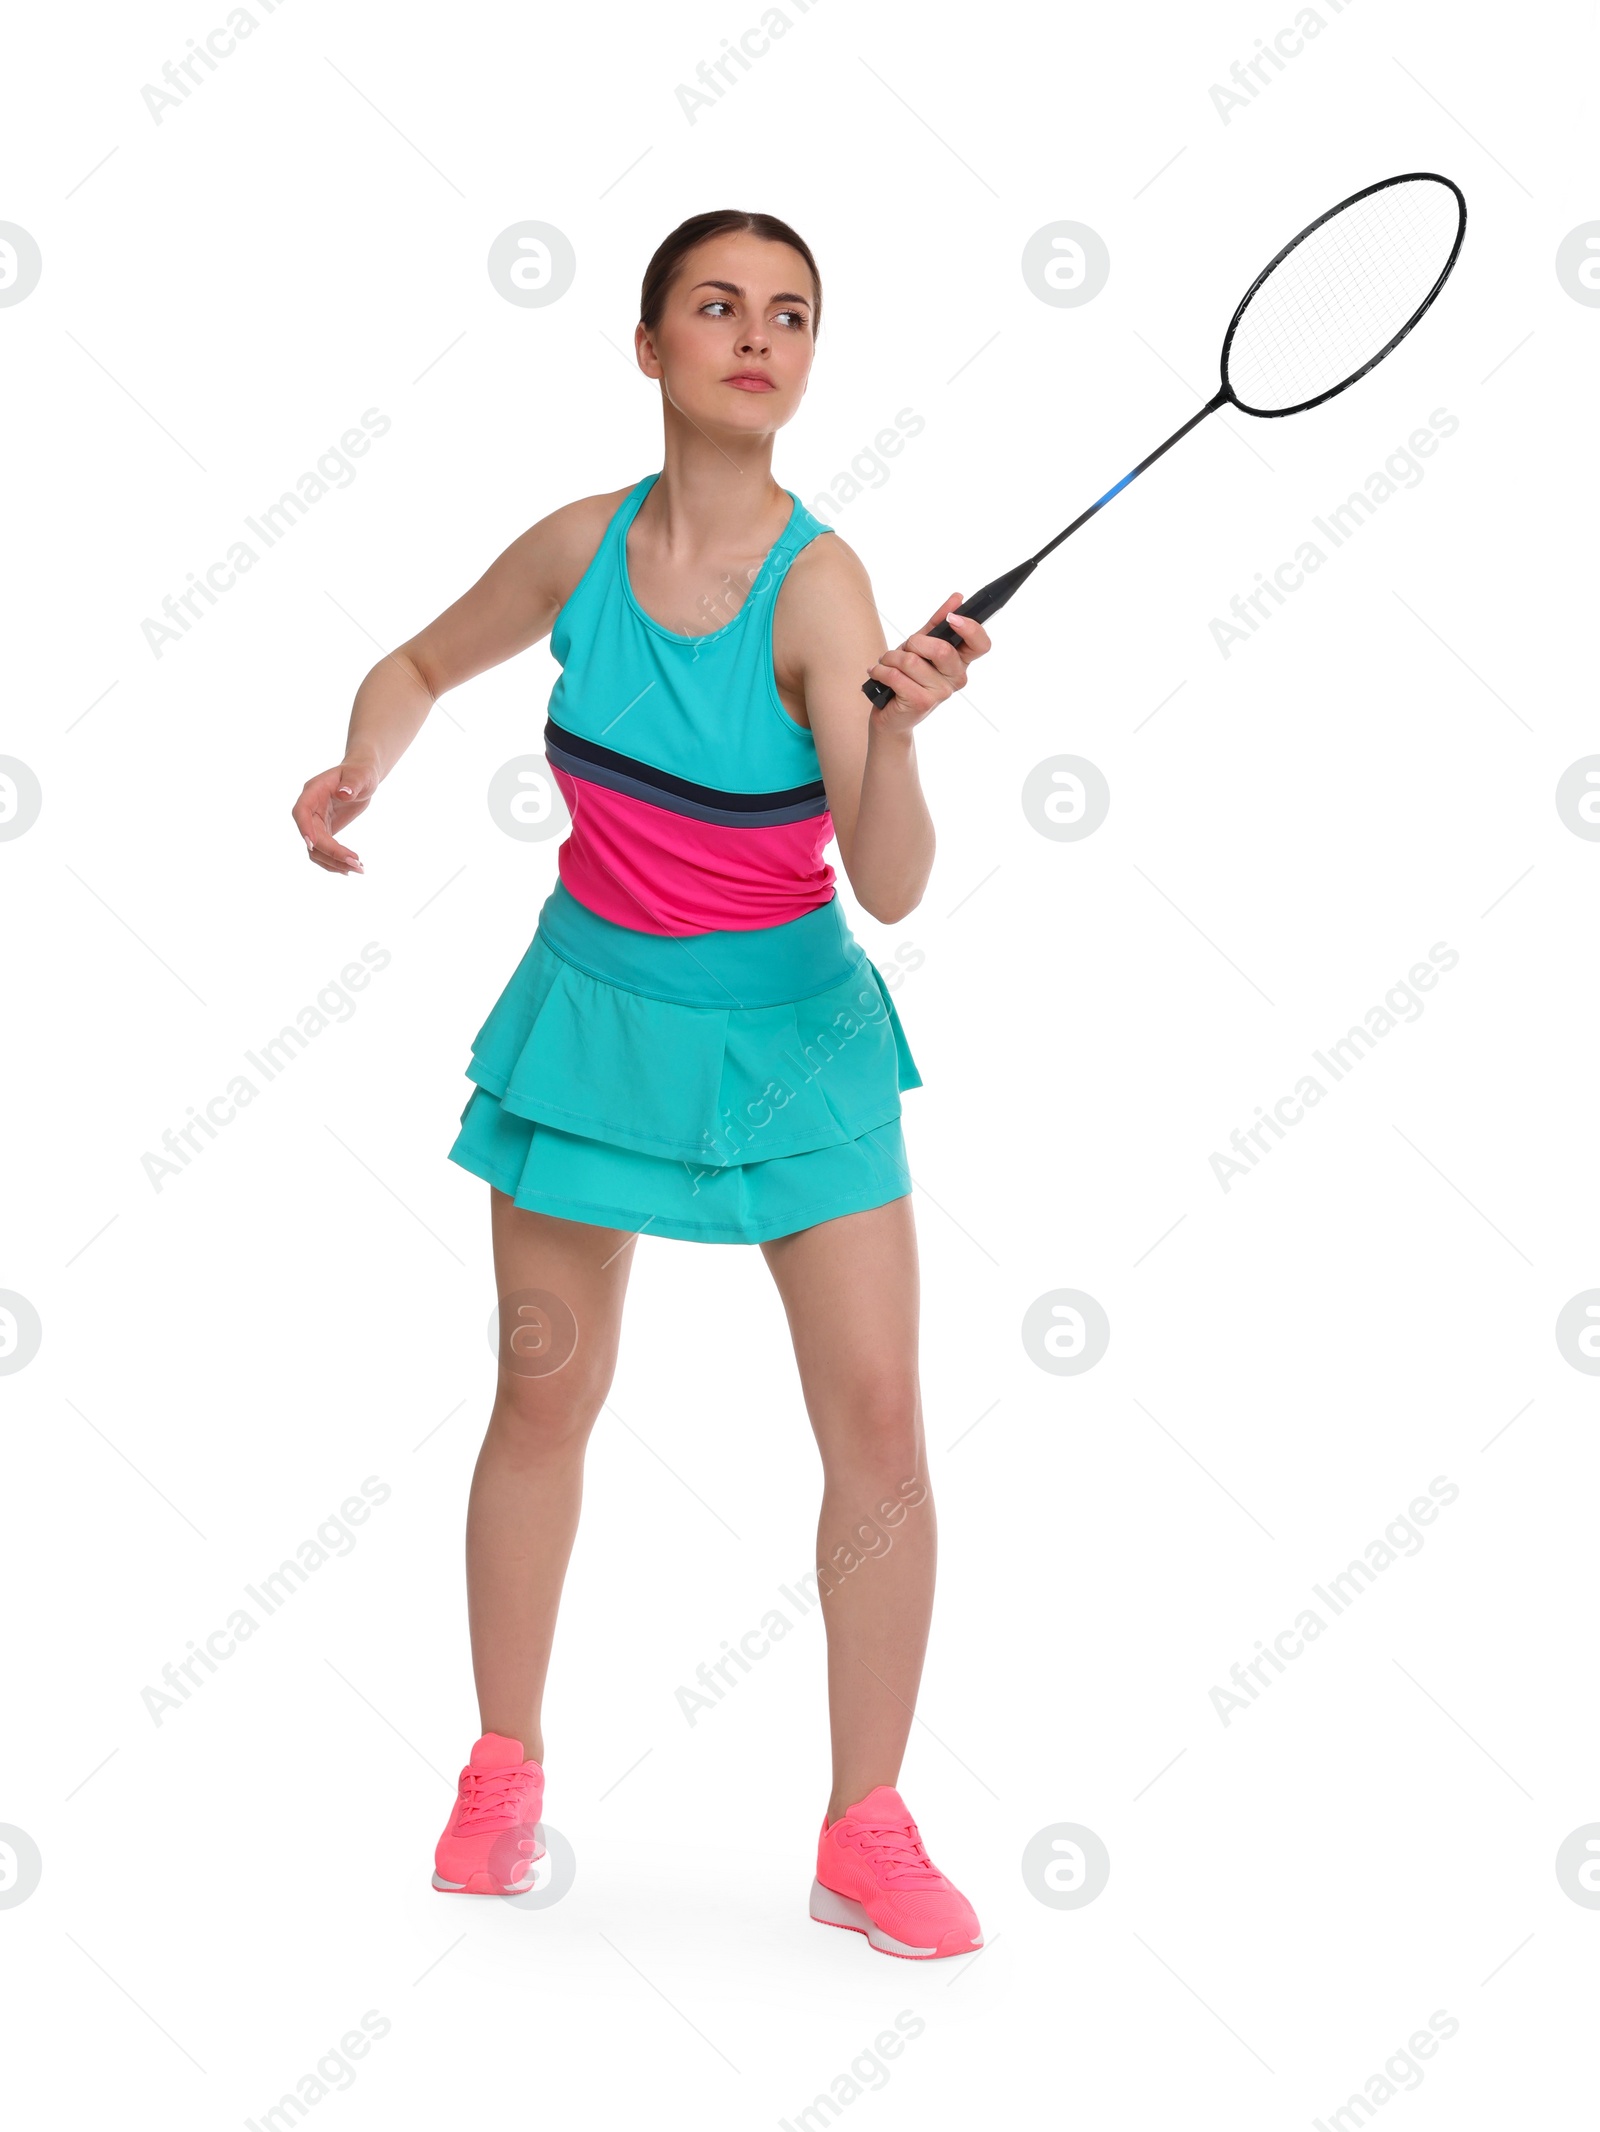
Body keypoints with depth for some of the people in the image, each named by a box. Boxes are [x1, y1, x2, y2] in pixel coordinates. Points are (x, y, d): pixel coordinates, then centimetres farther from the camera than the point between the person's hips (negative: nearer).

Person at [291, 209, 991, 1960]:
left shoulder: (818, 585, -17)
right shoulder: (579, 547, -7)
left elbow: (892, 883, -26)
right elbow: (423, 664, 14)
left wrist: (898, 727, -43)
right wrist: (361, 767, -5)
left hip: (790, 1035, -2)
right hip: (594, 1013, 3)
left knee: (876, 1417, -6)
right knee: (544, 1398, 10)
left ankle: (865, 1830, 11)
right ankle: (505, 1771, 30)